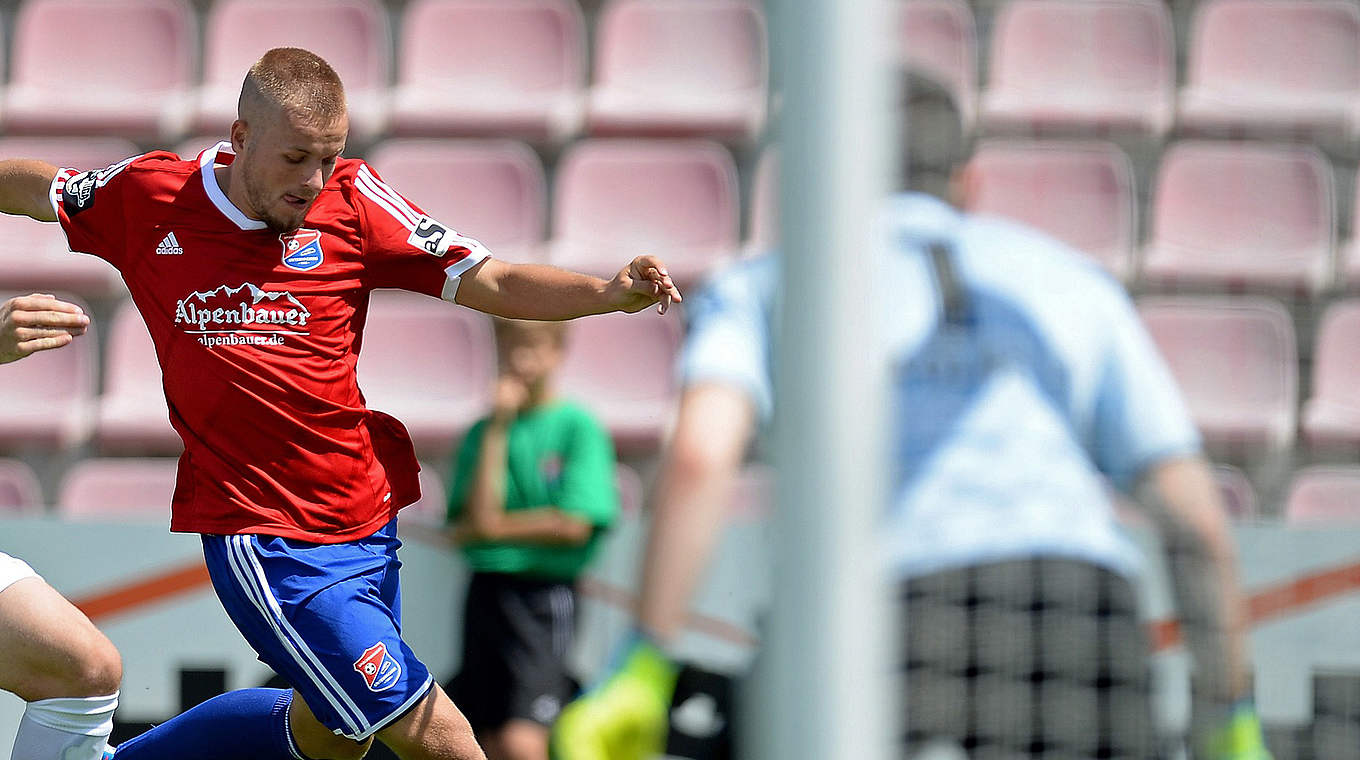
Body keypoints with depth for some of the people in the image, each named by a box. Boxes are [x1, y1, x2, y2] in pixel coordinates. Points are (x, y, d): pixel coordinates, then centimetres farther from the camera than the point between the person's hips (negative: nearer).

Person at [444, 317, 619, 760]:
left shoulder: (578, 427, -2)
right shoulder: (481, 432, 9)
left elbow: (574, 525, -11)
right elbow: (474, 517, -4)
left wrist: (495, 527, -7)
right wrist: (497, 430, -6)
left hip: (546, 597, -5)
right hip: (486, 594, 5)